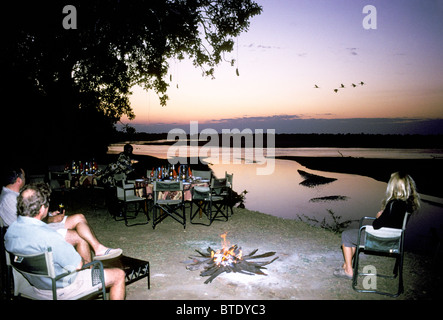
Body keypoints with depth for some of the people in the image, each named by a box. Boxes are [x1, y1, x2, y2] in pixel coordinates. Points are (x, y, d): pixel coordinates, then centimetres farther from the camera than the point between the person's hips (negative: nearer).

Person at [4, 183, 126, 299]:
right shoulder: (47, 236, -36)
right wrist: (81, 259, -5)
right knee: (119, 275, 1)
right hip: (62, 288, -9)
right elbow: (77, 265, -27)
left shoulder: (10, 231, -9)